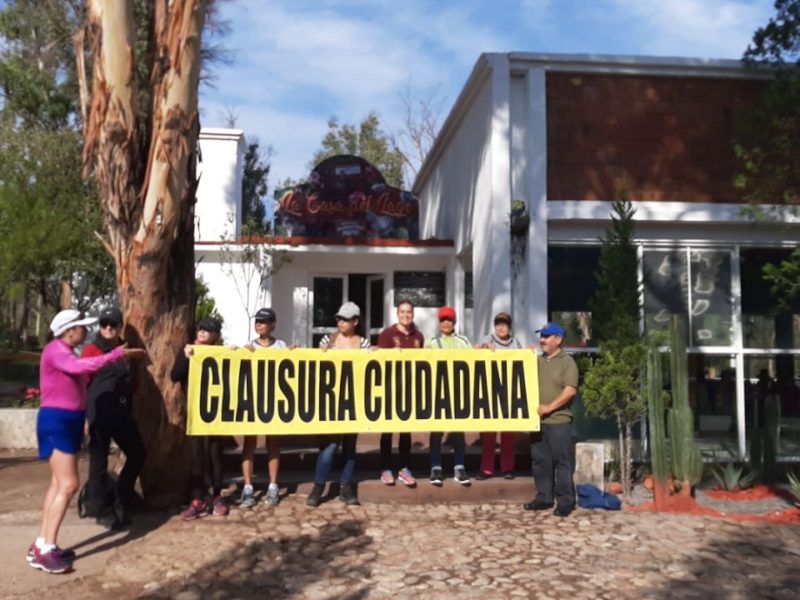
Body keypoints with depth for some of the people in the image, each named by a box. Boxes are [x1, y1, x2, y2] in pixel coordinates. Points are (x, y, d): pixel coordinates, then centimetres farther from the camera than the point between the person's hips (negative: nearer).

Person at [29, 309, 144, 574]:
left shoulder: (66, 352, 16)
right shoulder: (55, 349, -16)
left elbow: (80, 374, 13)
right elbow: (81, 367, -33)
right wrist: (119, 353, -32)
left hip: (68, 421, 10)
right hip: (56, 421, -10)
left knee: (59, 483, 10)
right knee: (68, 484, -13)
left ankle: (41, 546, 15)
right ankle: (45, 550, -9)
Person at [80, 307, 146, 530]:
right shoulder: (91, 350, -3)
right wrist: (84, 414, -14)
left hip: (122, 412, 6)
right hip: (99, 414, -6)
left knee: (137, 453, 9)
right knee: (99, 463, 0)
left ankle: (122, 502, 25)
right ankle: (103, 512, 12)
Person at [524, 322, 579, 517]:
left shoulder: (567, 362, -5)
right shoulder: (538, 361, 14)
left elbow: (570, 390, -14)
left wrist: (549, 407, -18)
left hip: (558, 421, -6)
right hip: (538, 420, 6)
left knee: (562, 462, -2)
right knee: (540, 461, 11)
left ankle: (566, 501, 6)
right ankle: (544, 497, 21)